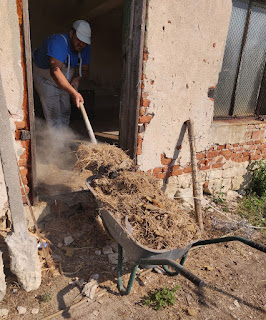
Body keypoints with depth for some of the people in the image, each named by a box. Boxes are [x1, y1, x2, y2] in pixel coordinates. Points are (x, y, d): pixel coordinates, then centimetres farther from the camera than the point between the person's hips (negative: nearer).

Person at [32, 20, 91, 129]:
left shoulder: (85, 48, -13)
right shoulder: (57, 42, -36)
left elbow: (84, 70, 0)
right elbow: (55, 71, -48)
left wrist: (77, 78, -25)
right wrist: (73, 93, -57)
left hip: (63, 81, 6)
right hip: (45, 78, -6)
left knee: (65, 113, 9)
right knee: (53, 115, -14)